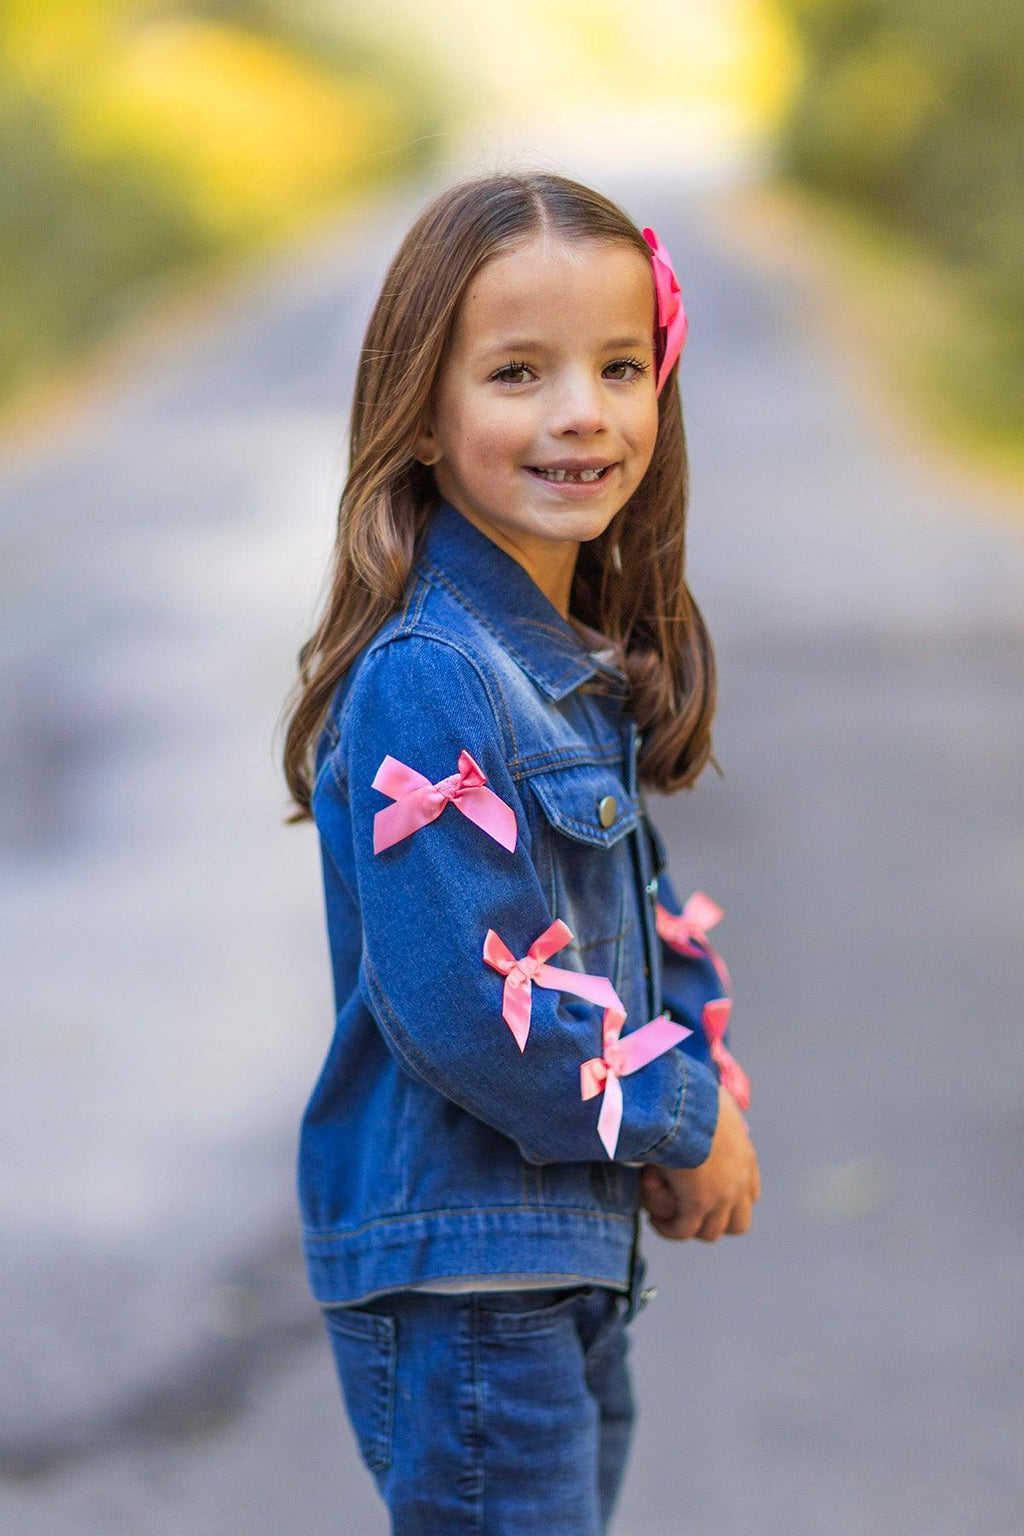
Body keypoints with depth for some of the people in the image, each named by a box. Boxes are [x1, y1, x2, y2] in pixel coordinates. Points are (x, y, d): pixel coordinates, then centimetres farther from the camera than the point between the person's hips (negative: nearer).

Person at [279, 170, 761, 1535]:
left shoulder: (581, 666, 8)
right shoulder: (427, 679, -21)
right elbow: (467, 1001, -25)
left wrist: (707, 1084, -2)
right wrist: (678, 1124, -13)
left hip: (579, 1254, 9)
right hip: (454, 1259, -9)